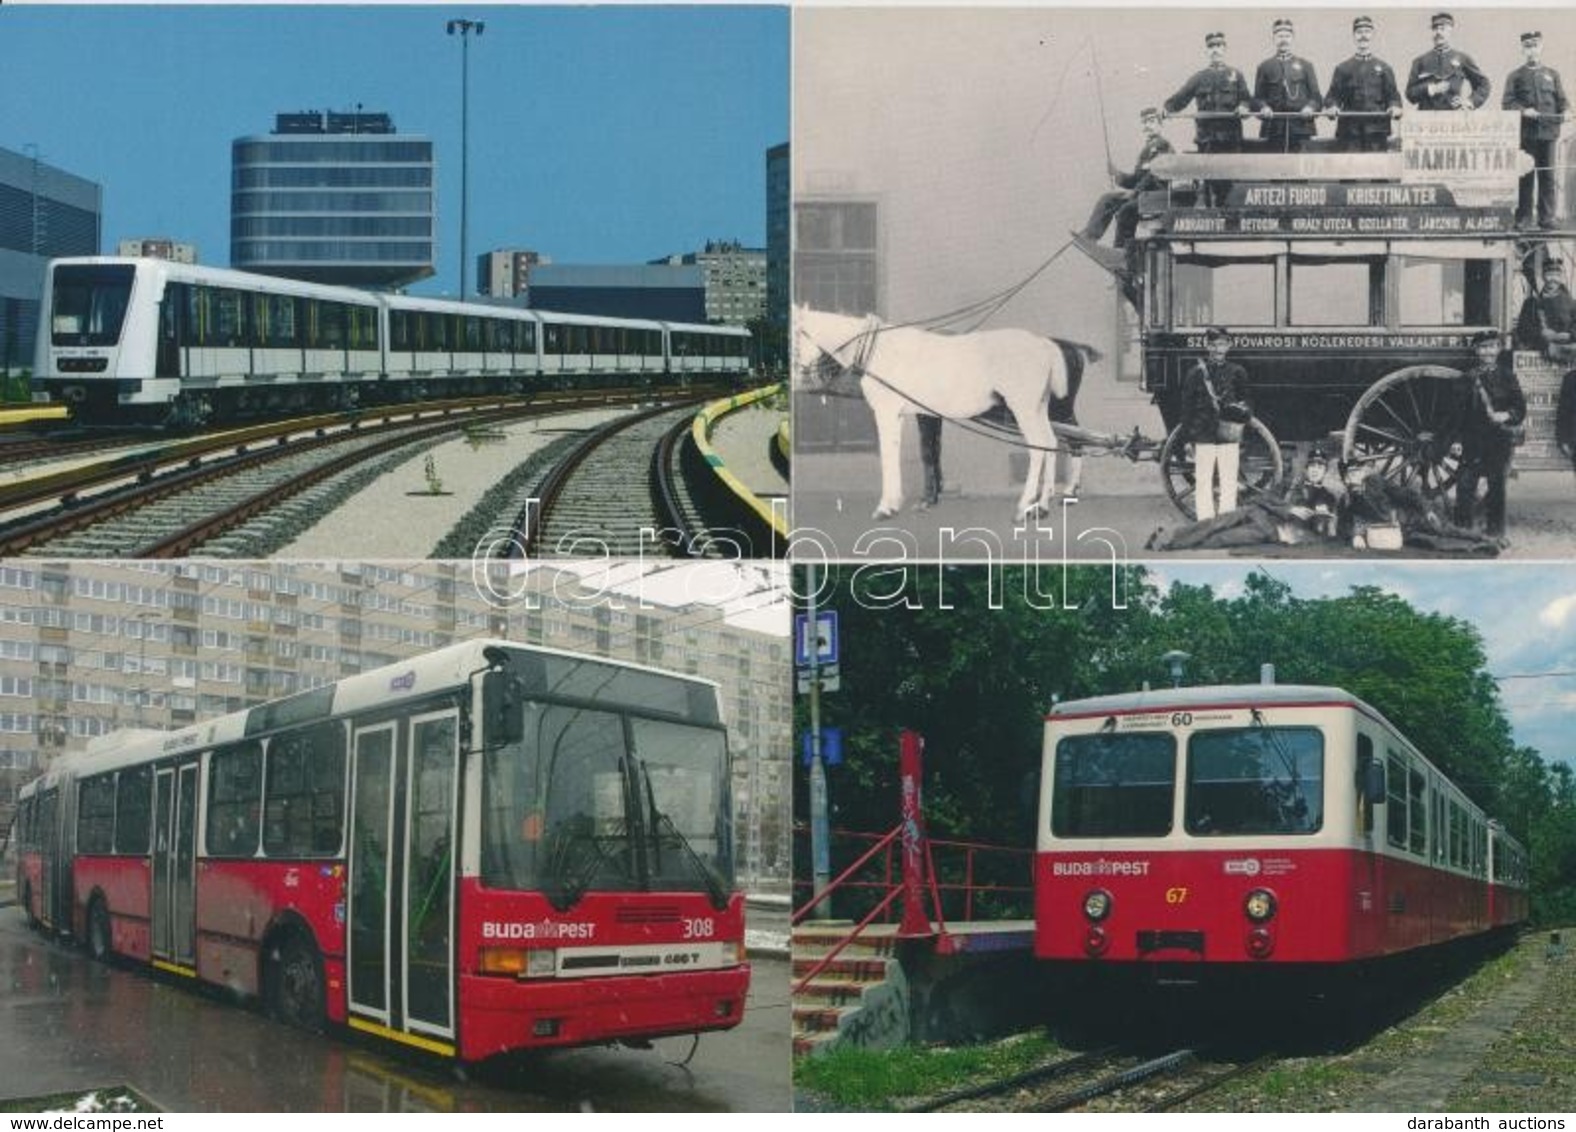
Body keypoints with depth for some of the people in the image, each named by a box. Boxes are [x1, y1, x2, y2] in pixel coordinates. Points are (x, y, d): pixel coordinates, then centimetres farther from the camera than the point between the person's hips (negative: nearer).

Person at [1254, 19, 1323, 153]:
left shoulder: (1305, 66, 15)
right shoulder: (1265, 67, 13)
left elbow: (1315, 95, 10)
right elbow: (1257, 97, 9)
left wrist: (1310, 107, -12)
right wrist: (1263, 108, -13)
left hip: (1301, 127, 0)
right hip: (1274, 129, 0)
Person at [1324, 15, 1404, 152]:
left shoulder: (1384, 68, 16)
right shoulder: (1343, 69, 15)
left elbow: (1393, 95, 10)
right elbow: (1333, 95, 9)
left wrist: (1395, 107, -12)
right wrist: (1331, 107, -14)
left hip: (1377, 131, 1)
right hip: (1350, 133, -1)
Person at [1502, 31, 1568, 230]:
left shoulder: (1552, 74, 15)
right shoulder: (1515, 76, 9)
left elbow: (1561, 103, 12)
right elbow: (1507, 103, 0)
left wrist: (1558, 128, -1)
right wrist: (1523, 110, -18)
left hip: (1547, 132, 2)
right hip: (1525, 134, -2)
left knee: (1547, 176, 1)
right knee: (1525, 177, -4)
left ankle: (1546, 217, 4)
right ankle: (1523, 219, 0)